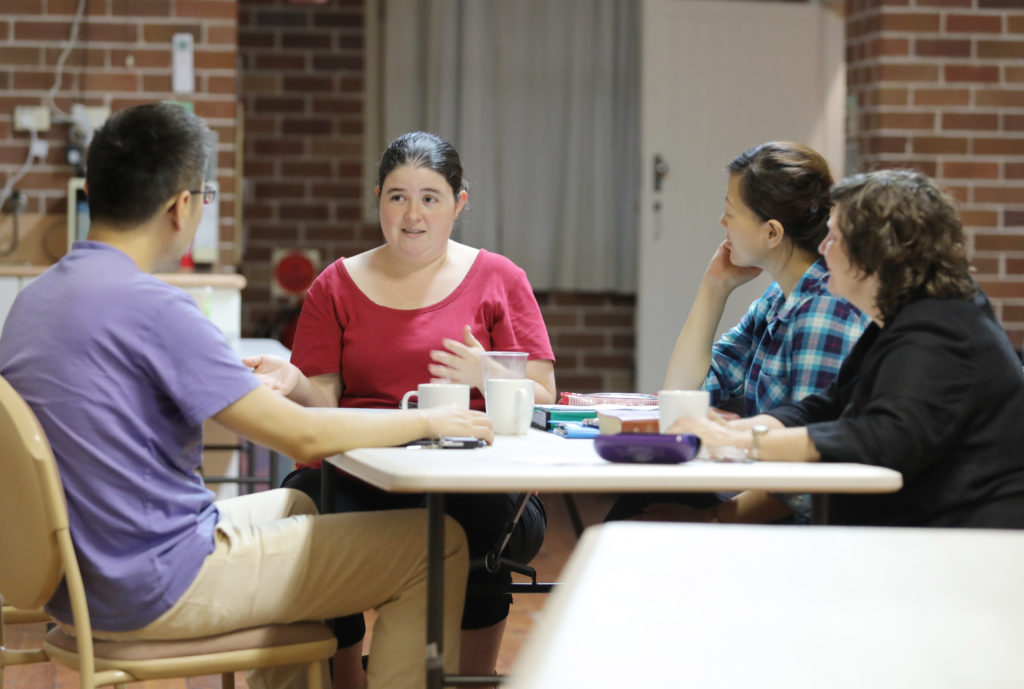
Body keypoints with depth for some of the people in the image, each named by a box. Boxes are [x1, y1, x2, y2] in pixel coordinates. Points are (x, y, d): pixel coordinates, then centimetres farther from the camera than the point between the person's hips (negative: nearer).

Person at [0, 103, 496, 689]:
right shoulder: (151, 306, -21)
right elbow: (305, 437, -19)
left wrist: (238, 382, 31)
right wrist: (429, 422, -4)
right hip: (155, 590, -10)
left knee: (299, 507, 34)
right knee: (439, 545, -4)